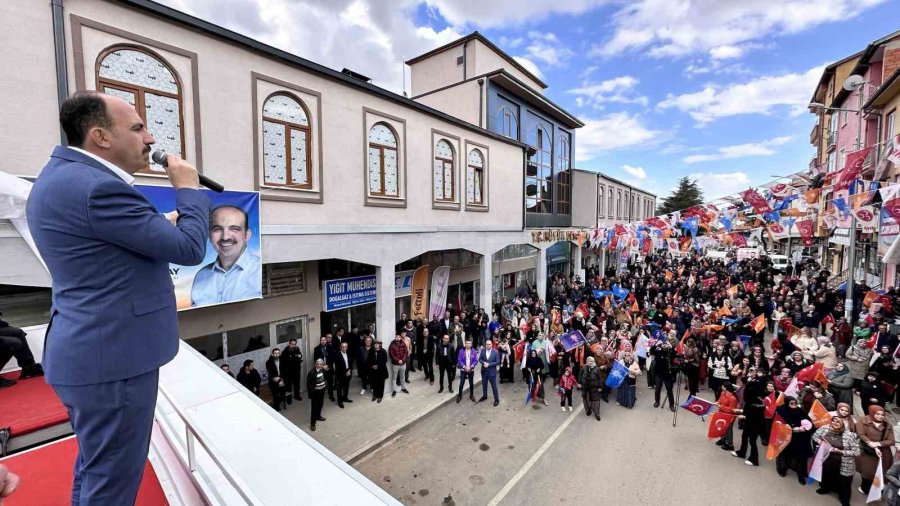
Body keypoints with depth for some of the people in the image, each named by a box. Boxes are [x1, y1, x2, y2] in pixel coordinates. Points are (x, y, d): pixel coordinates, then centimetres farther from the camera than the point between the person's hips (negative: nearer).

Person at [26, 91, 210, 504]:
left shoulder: (63, 173, 10)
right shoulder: (96, 187, -23)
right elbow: (190, 248, -20)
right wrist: (188, 188, -7)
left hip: (89, 351, 11)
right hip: (113, 357, -10)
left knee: (95, 469, 27)